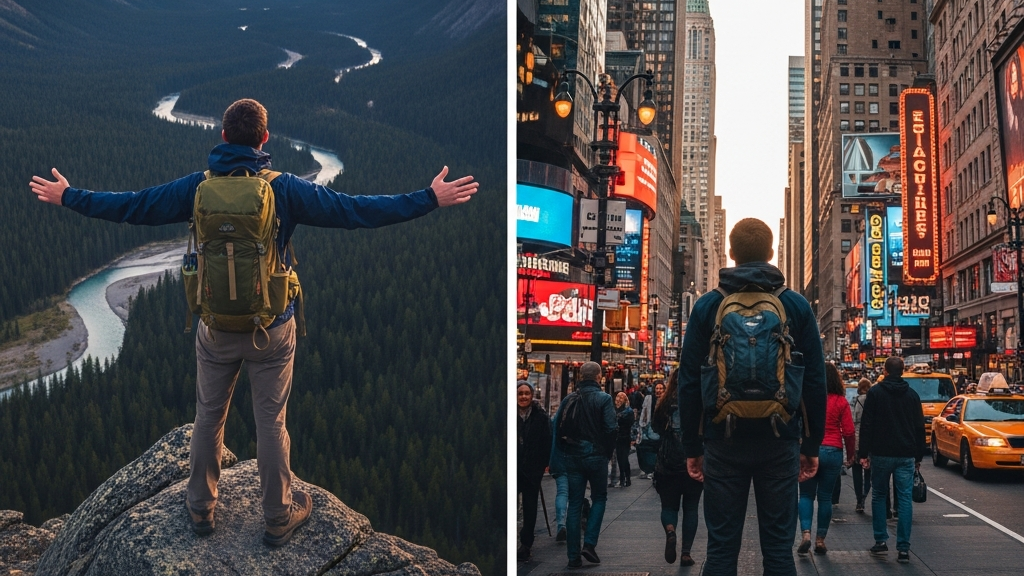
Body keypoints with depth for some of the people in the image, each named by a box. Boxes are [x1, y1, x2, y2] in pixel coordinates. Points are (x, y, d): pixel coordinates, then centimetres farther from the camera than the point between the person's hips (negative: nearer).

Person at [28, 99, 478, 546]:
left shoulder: (197, 187, -8)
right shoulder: (284, 189, -14)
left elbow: (131, 206, -1)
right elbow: (353, 210, -16)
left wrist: (67, 197, 14)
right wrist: (429, 199, -12)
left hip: (215, 328, 2)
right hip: (271, 330, -2)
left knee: (208, 417, 18)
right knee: (270, 422, 10)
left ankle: (201, 508, 32)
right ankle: (279, 516, 23)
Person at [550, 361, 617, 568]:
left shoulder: (568, 399, 2)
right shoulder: (603, 399, -9)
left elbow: (557, 427, 2)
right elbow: (611, 428, -14)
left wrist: (564, 451, 11)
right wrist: (608, 451, 1)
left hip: (573, 457, 3)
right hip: (596, 456, -3)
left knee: (574, 504, 7)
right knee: (599, 497, 15)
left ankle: (573, 555, 6)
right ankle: (589, 544, 0)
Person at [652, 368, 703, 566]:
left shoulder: (664, 403, -3)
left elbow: (656, 427, 10)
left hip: (668, 465, 0)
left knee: (669, 506, 11)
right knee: (690, 508, 12)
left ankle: (670, 530, -21)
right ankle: (686, 553, 9)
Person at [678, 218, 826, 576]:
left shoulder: (707, 306, 1)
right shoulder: (797, 306, 2)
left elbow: (689, 382, 1)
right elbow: (815, 381, 2)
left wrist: (692, 446, 7)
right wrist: (812, 445, 9)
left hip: (724, 442, 0)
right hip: (780, 442, 0)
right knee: (778, 547, 5)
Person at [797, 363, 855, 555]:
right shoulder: (841, 401, -3)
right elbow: (849, 432, -3)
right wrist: (850, 453, 12)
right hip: (833, 452, 1)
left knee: (806, 495, 10)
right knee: (825, 497, 10)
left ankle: (806, 533, -8)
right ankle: (820, 539, 11)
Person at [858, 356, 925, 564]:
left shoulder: (875, 392, -3)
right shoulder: (912, 395, 7)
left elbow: (866, 425, -6)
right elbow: (920, 428, 10)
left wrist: (863, 453, -2)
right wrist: (918, 456, 16)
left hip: (881, 453, -2)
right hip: (906, 455, 2)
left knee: (879, 496, 12)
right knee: (905, 499, 1)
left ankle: (881, 542, 10)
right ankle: (903, 548, -4)